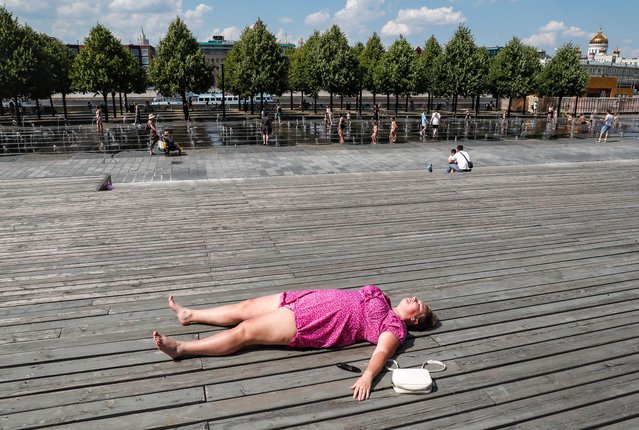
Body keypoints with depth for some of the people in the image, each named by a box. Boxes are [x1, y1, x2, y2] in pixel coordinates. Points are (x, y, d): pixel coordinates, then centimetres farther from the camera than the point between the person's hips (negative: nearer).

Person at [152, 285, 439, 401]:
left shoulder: (395, 328, -5)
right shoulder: (382, 297, 18)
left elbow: (382, 352, -22)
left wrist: (368, 375, -40)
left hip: (308, 324, -8)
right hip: (305, 301, 8)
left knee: (244, 331, -12)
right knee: (245, 307, 9)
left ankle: (181, 348, -4)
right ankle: (190, 315, 26)